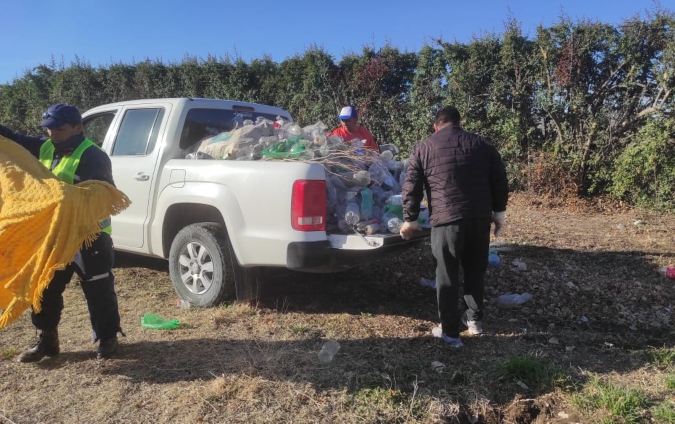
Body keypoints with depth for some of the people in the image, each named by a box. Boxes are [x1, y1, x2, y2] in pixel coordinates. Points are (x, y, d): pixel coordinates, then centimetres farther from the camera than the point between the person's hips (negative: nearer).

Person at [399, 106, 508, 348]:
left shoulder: (423, 149, 5)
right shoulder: (482, 145, 12)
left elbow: (411, 188, 2)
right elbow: (499, 182, 11)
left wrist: (410, 220, 9)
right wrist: (498, 212, 19)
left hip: (446, 220, -3)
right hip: (480, 218, 4)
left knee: (447, 277, 5)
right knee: (475, 271, 19)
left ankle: (450, 332, 10)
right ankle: (475, 320, 33)